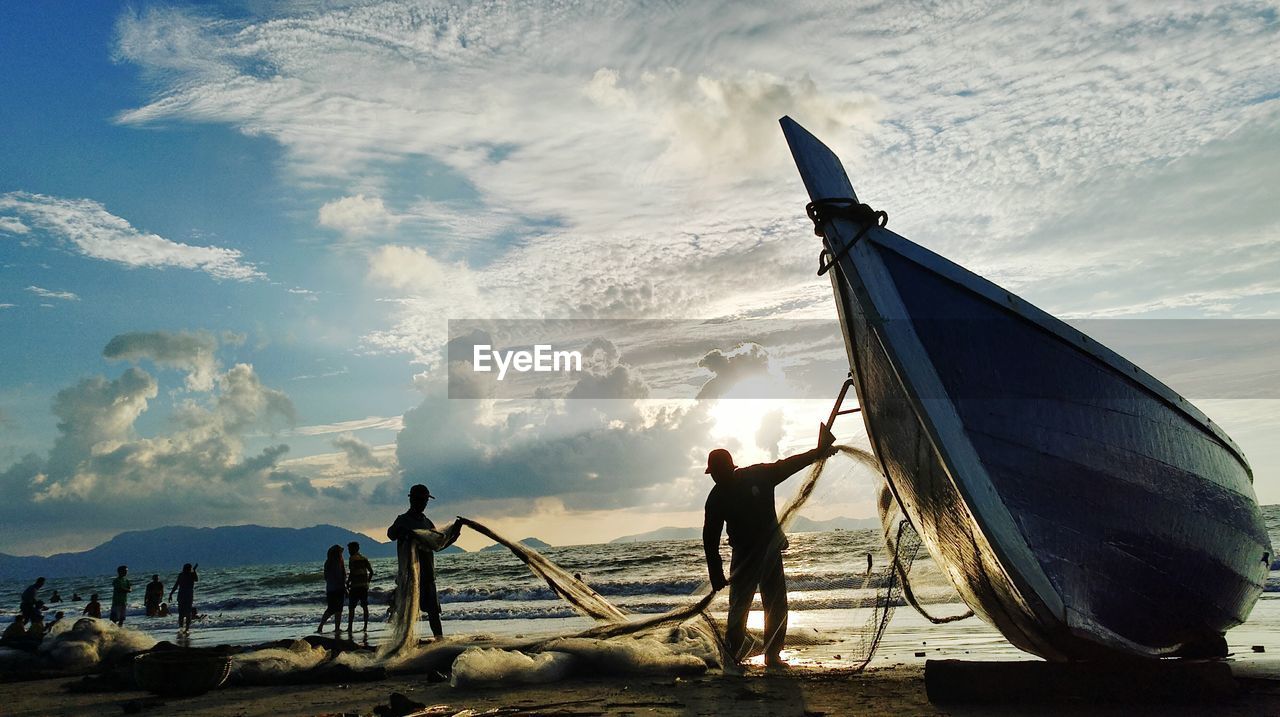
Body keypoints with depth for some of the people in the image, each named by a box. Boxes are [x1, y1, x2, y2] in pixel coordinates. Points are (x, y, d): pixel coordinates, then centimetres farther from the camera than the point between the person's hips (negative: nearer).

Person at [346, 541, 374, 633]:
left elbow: (351, 573, -15)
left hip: (355, 586, -6)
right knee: (365, 606, 7)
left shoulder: (352, 559, -6)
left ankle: (350, 627, -1)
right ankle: (365, 627, 5)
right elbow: (371, 572, 9)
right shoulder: (364, 559, 12)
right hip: (364, 586, 6)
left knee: (351, 607, 1)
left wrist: (347, 583, -5)